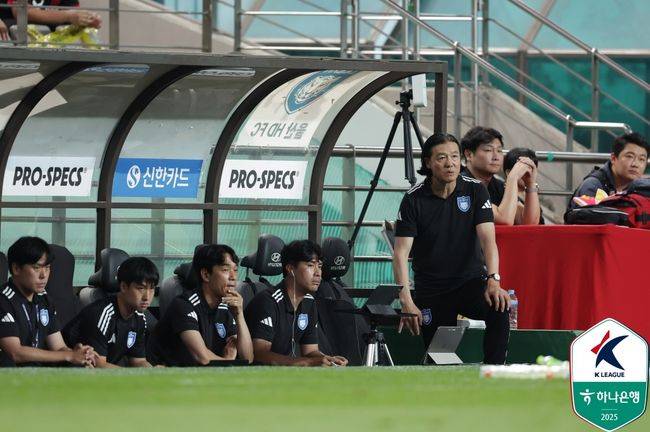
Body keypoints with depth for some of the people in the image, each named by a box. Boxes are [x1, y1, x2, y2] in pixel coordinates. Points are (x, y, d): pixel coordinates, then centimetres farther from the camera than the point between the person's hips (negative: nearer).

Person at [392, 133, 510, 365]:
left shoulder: (475, 191, -5)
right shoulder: (414, 200, -9)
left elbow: (487, 239, -16)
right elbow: (401, 252, -14)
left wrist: (493, 280, -34)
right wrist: (406, 301, -27)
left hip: (471, 280, 0)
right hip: (431, 290, 0)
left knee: (499, 309, -31)